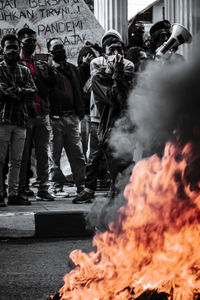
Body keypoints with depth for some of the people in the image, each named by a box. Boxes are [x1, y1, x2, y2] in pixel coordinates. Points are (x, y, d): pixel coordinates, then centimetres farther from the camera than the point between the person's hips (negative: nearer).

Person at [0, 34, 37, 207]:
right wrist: (22, 92, -7)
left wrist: (15, 92, -11)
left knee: (16, 160, 7)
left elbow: (33, 92, 3)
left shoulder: (25, 71, 17)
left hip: (21, 119, 5)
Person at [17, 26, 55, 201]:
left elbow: (53, 84, 10)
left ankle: (43, 190, 8)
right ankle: (21, 190, 7)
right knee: (23, 155, 0)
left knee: (43, 155, 3)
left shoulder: (42, 65, 19)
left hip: (43, 115, 4)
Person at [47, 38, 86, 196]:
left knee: (77, 153, 3)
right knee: (55, 154, 2)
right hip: (55, 118, -4)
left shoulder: (73, 68, 17)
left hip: (72, 117, 4)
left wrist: (80, 112, 12)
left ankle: (81, 184, 8)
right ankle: (58, 185, 10)